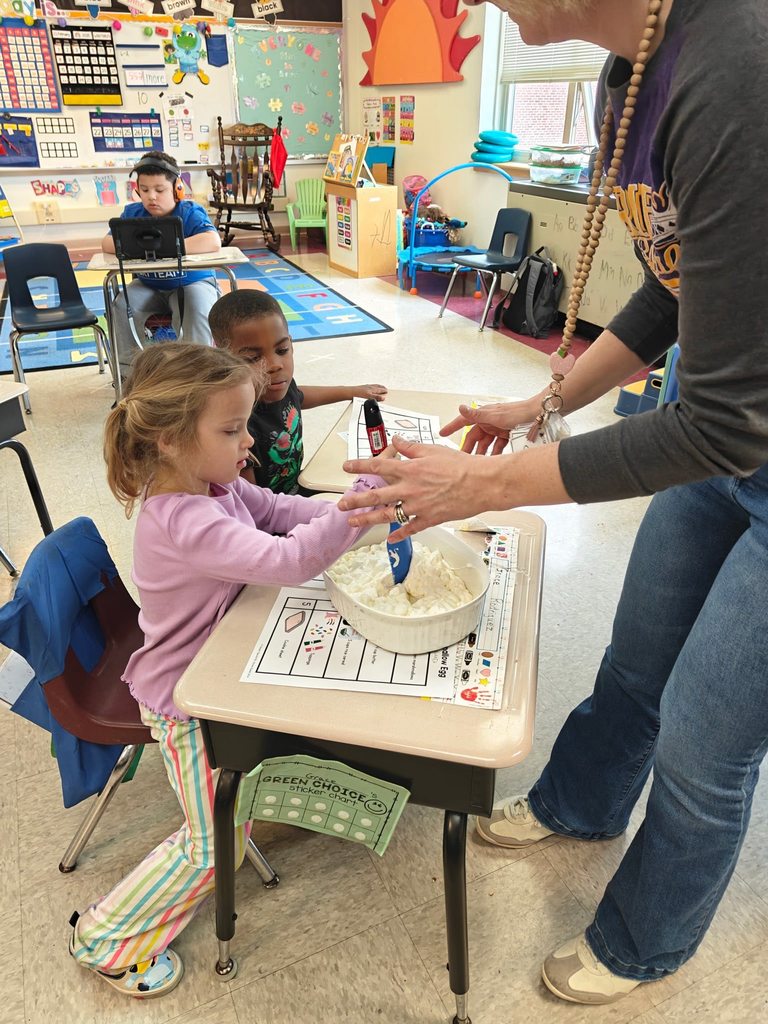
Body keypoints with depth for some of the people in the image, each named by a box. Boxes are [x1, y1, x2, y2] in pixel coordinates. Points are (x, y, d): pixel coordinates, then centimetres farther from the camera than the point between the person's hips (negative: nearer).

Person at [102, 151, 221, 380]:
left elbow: (213, 242, -32)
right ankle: (128, 371, -5)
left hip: (192, 282, -4)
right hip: (149, 286, 4)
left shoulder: (190, 213, -13)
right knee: (122, 306, -20)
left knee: (197, 308, -34)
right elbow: (107, 243, -7)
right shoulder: (132, 213, 1)